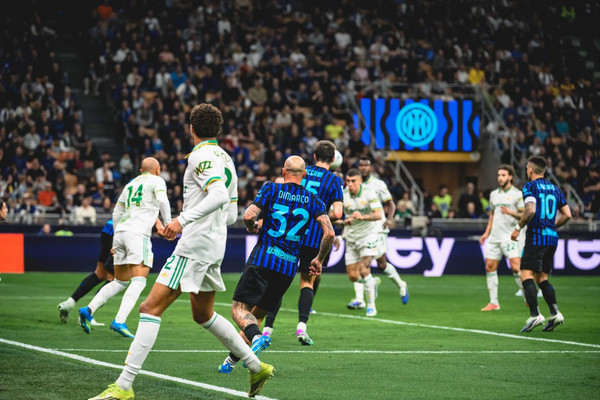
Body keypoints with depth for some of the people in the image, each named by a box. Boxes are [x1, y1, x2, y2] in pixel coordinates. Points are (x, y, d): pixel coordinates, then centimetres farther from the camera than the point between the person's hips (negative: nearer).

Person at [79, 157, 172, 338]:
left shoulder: (130, 184, 26)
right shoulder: (156, 181, 9)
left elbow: (116, 213, 27)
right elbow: (162, 200, -11)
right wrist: (167, 224, -5)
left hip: (120, 231, 7)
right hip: (138, 233, -7)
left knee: (120, 281, 15)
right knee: (138, 281, -11)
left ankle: (89, 309, 1)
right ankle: (119, 321, -25)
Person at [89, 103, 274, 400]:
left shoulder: (200, 156, -10)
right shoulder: (226, 159, 16)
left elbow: (219, 195, -27)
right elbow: (231, 214, 20)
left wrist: (184, 219, -31)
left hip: (194, 245, -9)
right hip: (214, 246, 9)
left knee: (151, 308, -12)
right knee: (203, 314, 24)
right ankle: (256, 367, 28)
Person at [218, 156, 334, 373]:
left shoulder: (271, 189, 1)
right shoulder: (313, 201, 7)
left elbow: (248, 216, -10)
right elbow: (329, 233, -2)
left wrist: (252, 226, 14)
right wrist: (319, 259, 13)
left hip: (263, 259, -3)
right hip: (289, 267, 3)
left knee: (239, 308, -3)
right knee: (258, 314, 13)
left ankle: (256, 337, -34)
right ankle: (231, 360, 10)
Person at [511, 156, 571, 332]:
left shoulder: (530, 186, -4)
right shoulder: (555, 189, 15)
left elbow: (530, 210, -19)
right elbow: (567, 214, 12)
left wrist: (518, 228, -9)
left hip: (536, 237, -7)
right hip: (552, 238, 7)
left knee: (526, 275, -8)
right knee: (542, 278, 13)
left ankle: (535, 315, -20)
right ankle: (555, 313, 0)